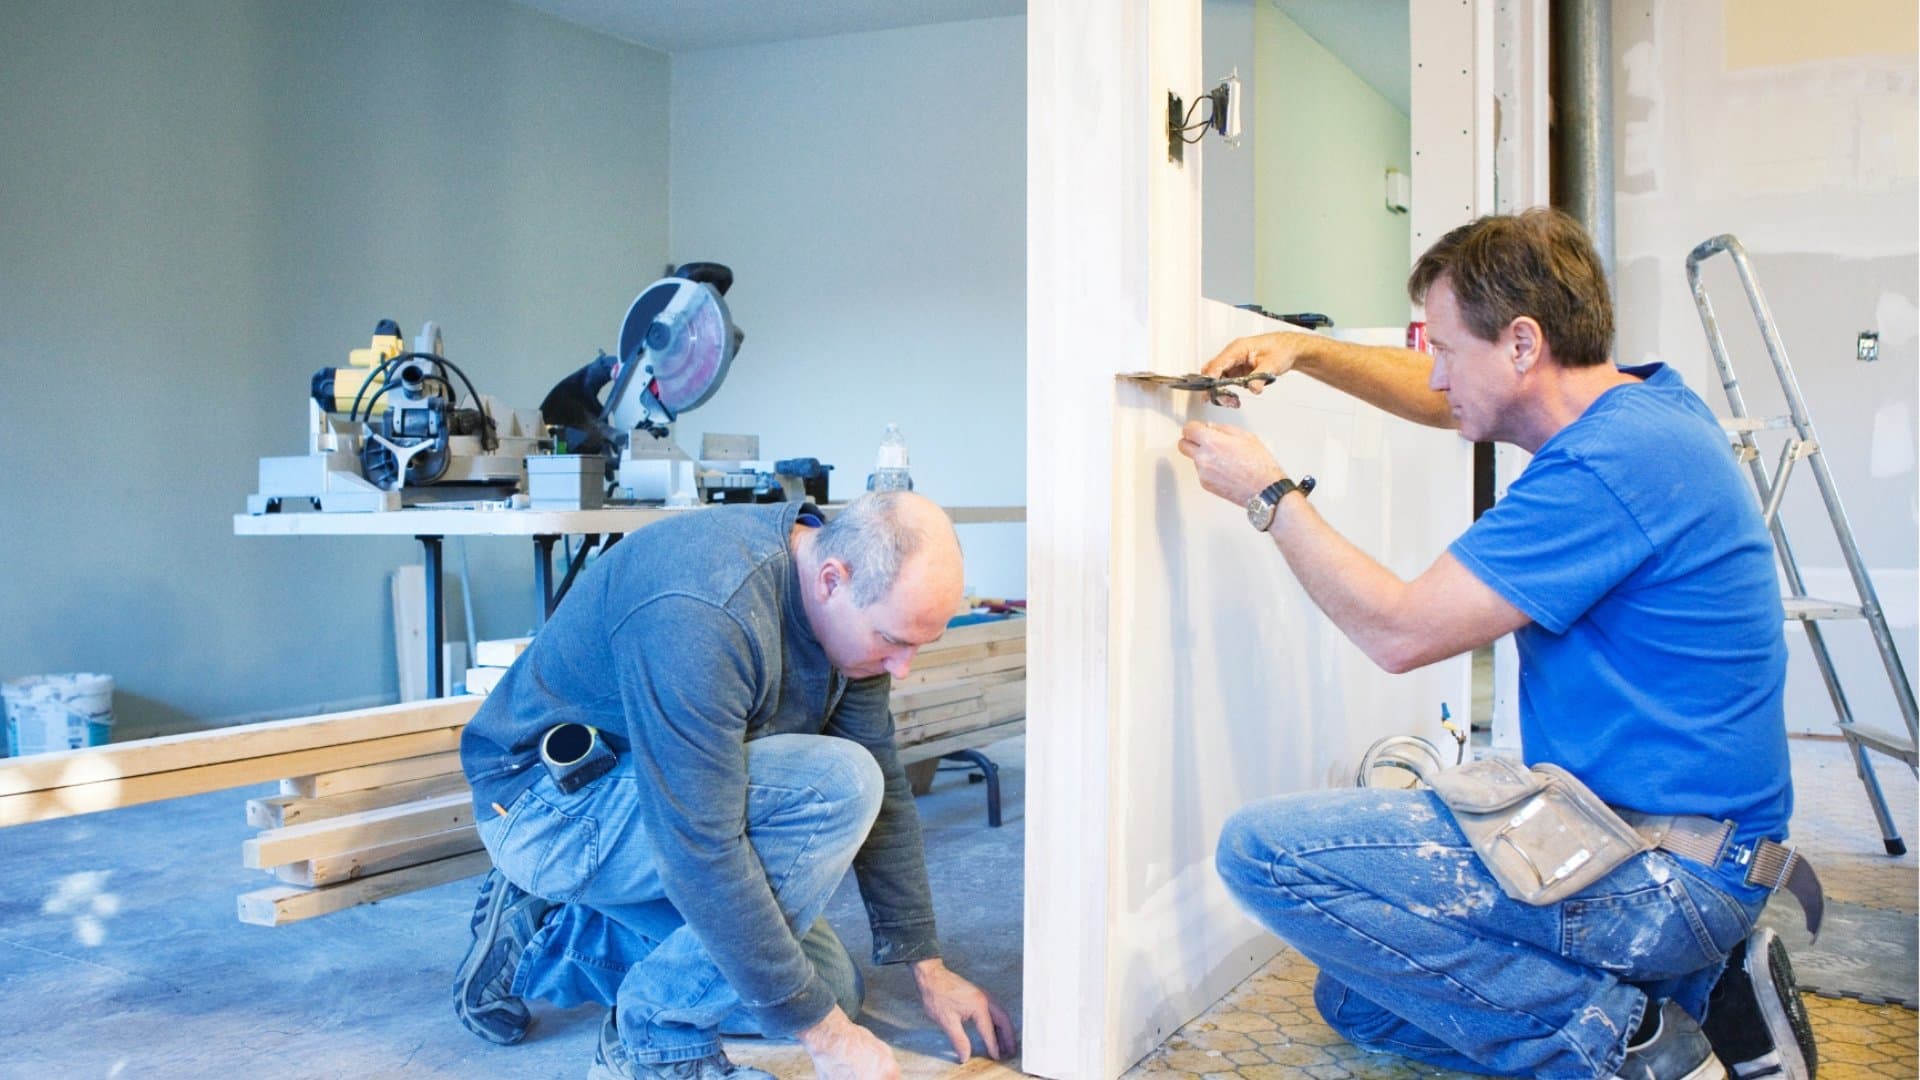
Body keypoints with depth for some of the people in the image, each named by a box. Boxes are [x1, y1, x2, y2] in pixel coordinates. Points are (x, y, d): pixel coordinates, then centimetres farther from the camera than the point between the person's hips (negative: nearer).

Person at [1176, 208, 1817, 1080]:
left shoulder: (1614, 465, -24)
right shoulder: (1635, 399, 7)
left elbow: (1398, 631, -21)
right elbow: (1443, 396, 24)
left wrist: (1268, 494, -10)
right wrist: (1302, 350, 11)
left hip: (1664, 875, -10)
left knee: (1264, 850, -19)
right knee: (1360, 1002, 18)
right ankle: (1698, 992, 10)